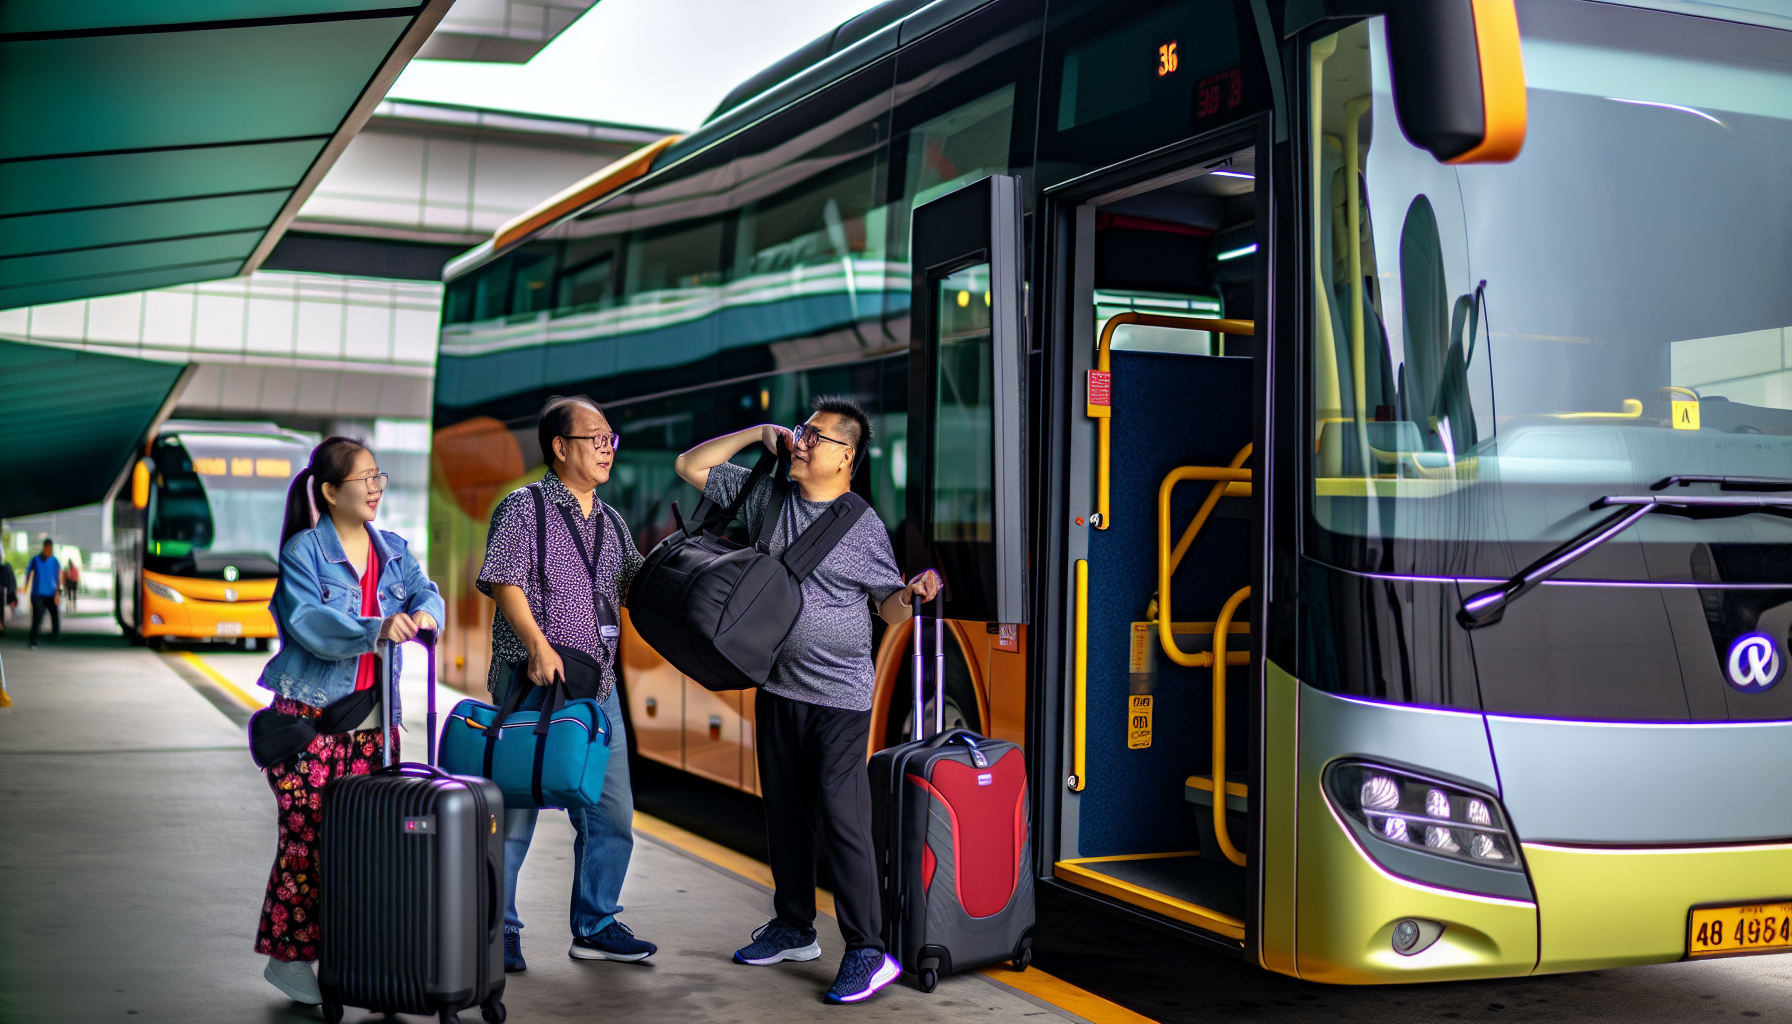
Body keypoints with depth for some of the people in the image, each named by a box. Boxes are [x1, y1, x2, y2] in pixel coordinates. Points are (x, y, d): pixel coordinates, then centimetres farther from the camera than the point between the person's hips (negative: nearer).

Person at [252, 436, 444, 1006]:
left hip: (372, 715, 5)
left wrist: (422, 613, -22)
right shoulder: (303, 550, -6)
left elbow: (424, 591, 3)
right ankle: (288, 955, 7)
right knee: (307, 836, -5)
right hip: (310, 712, -5)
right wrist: (374, 631, -34)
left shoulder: (393, 550, 13)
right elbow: (307, 620, -20)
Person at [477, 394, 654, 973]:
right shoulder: (523, 507, -4)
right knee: (516, 811, 1)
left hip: (597, 686, 7)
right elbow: (505, 583, -13)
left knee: (611, 812, 8)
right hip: (532, 681, -6)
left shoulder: (611, 522, 16)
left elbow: (637, 589, 19)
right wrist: (538, 644, -26)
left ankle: (595, 927, 21)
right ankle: (499, 933, 13)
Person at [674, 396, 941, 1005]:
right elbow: (690, 466, 11)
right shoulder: (767, 496, 6)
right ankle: (793, 930, 29)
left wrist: (914, 593, -21)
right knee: (784, 813, 15)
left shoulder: (863, 526, -6)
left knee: (840, 817, -11)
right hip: (777, 687, 6)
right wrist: (759, 433, 4)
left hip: (839, 696, -6)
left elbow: (887, 608, 1)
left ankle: (868, 952, -7)